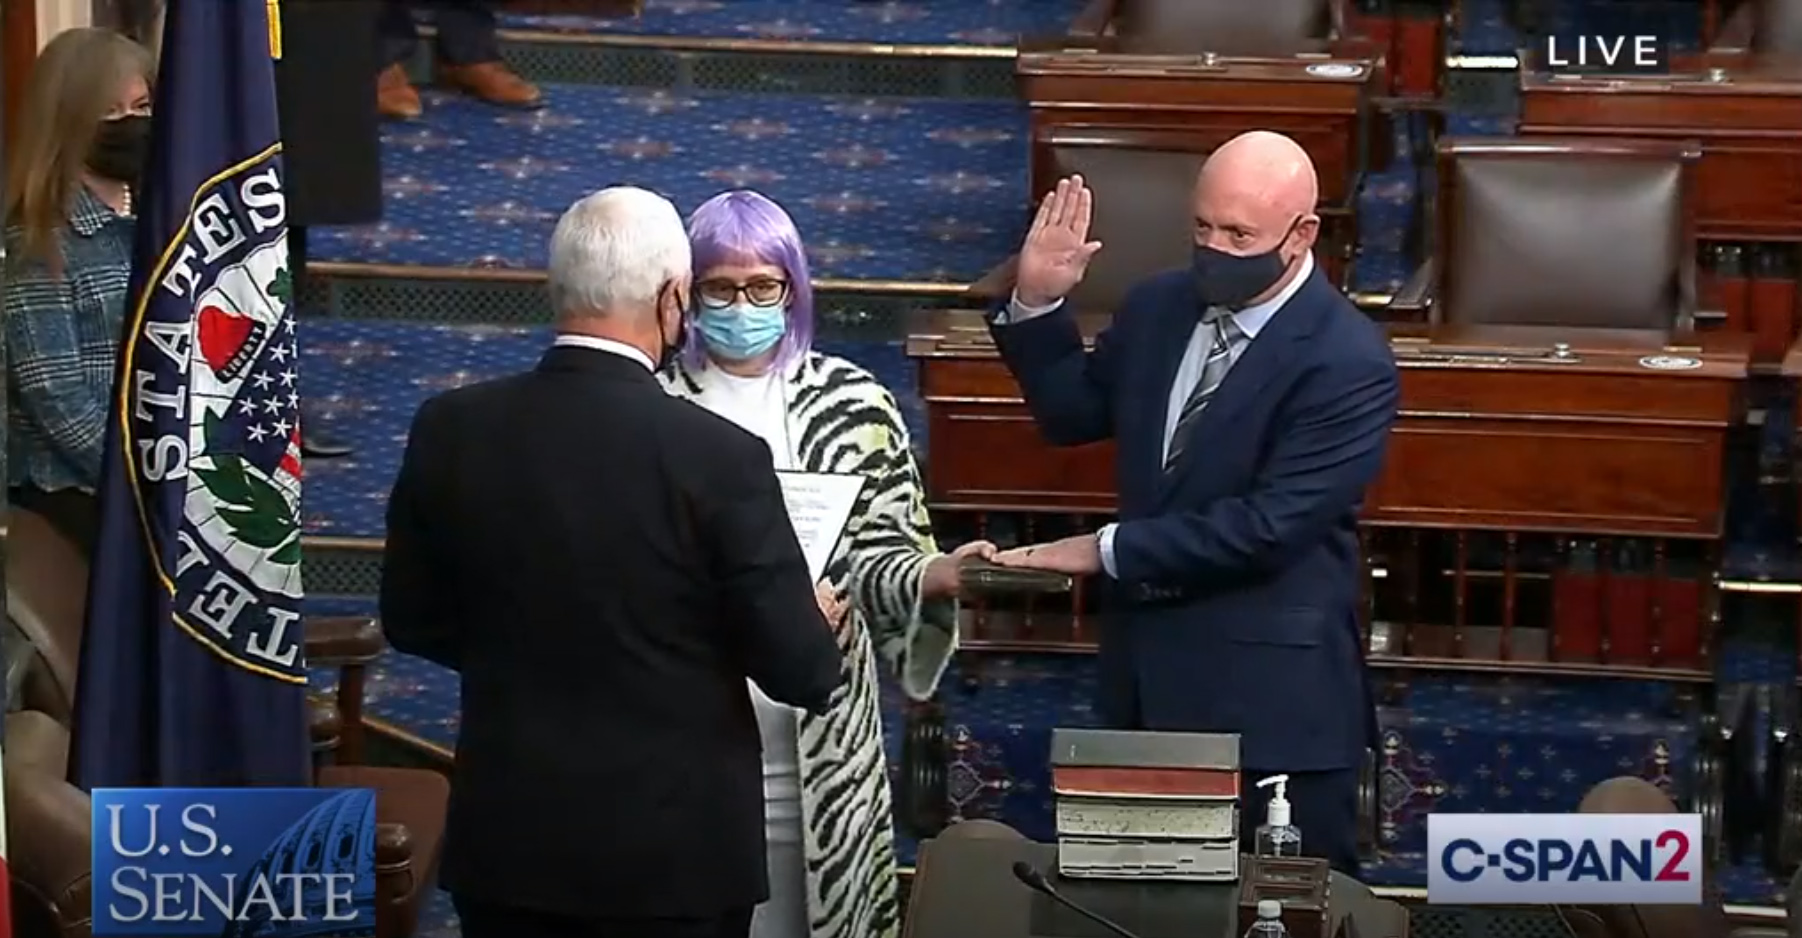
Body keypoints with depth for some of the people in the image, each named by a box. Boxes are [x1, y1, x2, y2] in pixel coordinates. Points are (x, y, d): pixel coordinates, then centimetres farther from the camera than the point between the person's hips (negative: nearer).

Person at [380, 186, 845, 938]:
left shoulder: (451, 429, -5)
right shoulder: (718, 455, -17)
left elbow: (413, 620, 7)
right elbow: (797, 670, -11)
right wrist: (815, 628, 11)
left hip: (507, 834, 3)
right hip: (672, 846, -3)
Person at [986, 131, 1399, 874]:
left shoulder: (1349, 362, -18)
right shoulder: (1158, 307, 5)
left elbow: (1269, 525, -23)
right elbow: (1073, 415, 17)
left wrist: (1110, 550, -19)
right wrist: (1036, 304, 1)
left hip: (1272, 690, -7)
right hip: (1149, 670, 7)